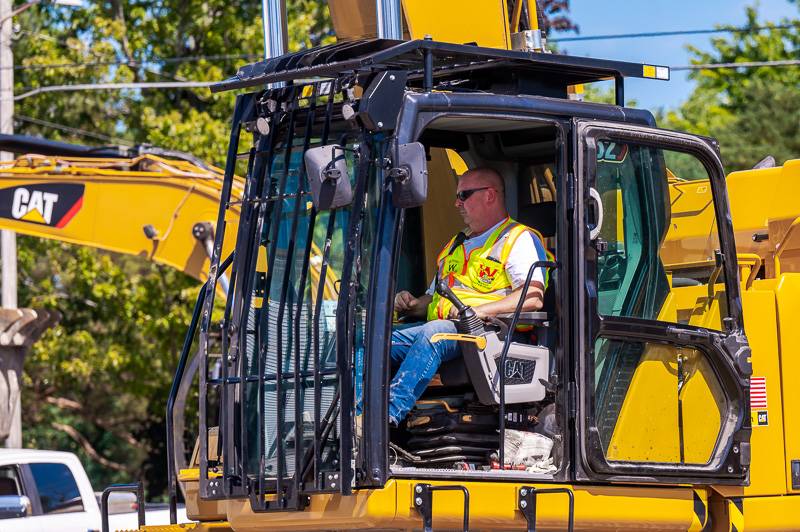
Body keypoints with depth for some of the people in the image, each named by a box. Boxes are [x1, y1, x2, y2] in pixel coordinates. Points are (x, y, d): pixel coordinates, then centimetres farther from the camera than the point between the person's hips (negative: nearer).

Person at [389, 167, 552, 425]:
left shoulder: (519, 239, 5)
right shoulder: (455, 245, 33)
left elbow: (534, 297, -11)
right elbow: (433, 299, 35)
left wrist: (480, 310, -22)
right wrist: (413, 305, 10)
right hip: (442, 327, 8)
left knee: (433, 333, -37)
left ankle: (389, 414, -50)